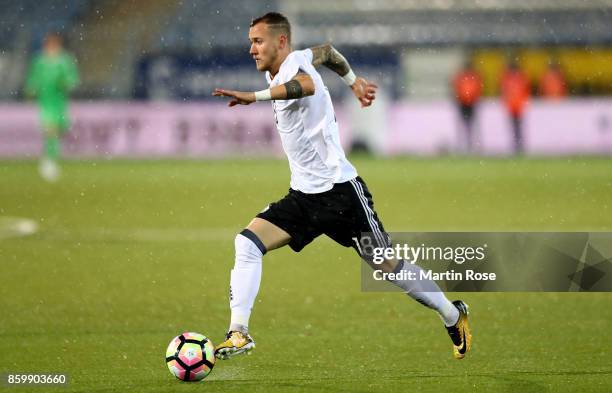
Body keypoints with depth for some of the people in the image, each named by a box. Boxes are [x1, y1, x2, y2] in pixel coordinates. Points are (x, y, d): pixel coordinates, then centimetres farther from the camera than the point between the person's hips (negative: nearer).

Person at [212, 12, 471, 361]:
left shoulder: (294, 62, -18)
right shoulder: (287, 66, 7)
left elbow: (306, 85, -45)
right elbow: (327, 52, 27)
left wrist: (255, 96, -53)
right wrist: (353, 80, 39)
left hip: (340, 191, -8)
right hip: (304, 197, 8)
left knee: (389, 266, 5)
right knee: (247, 242, -13)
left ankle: (453, 315, 26)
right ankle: (239, 333, -17)